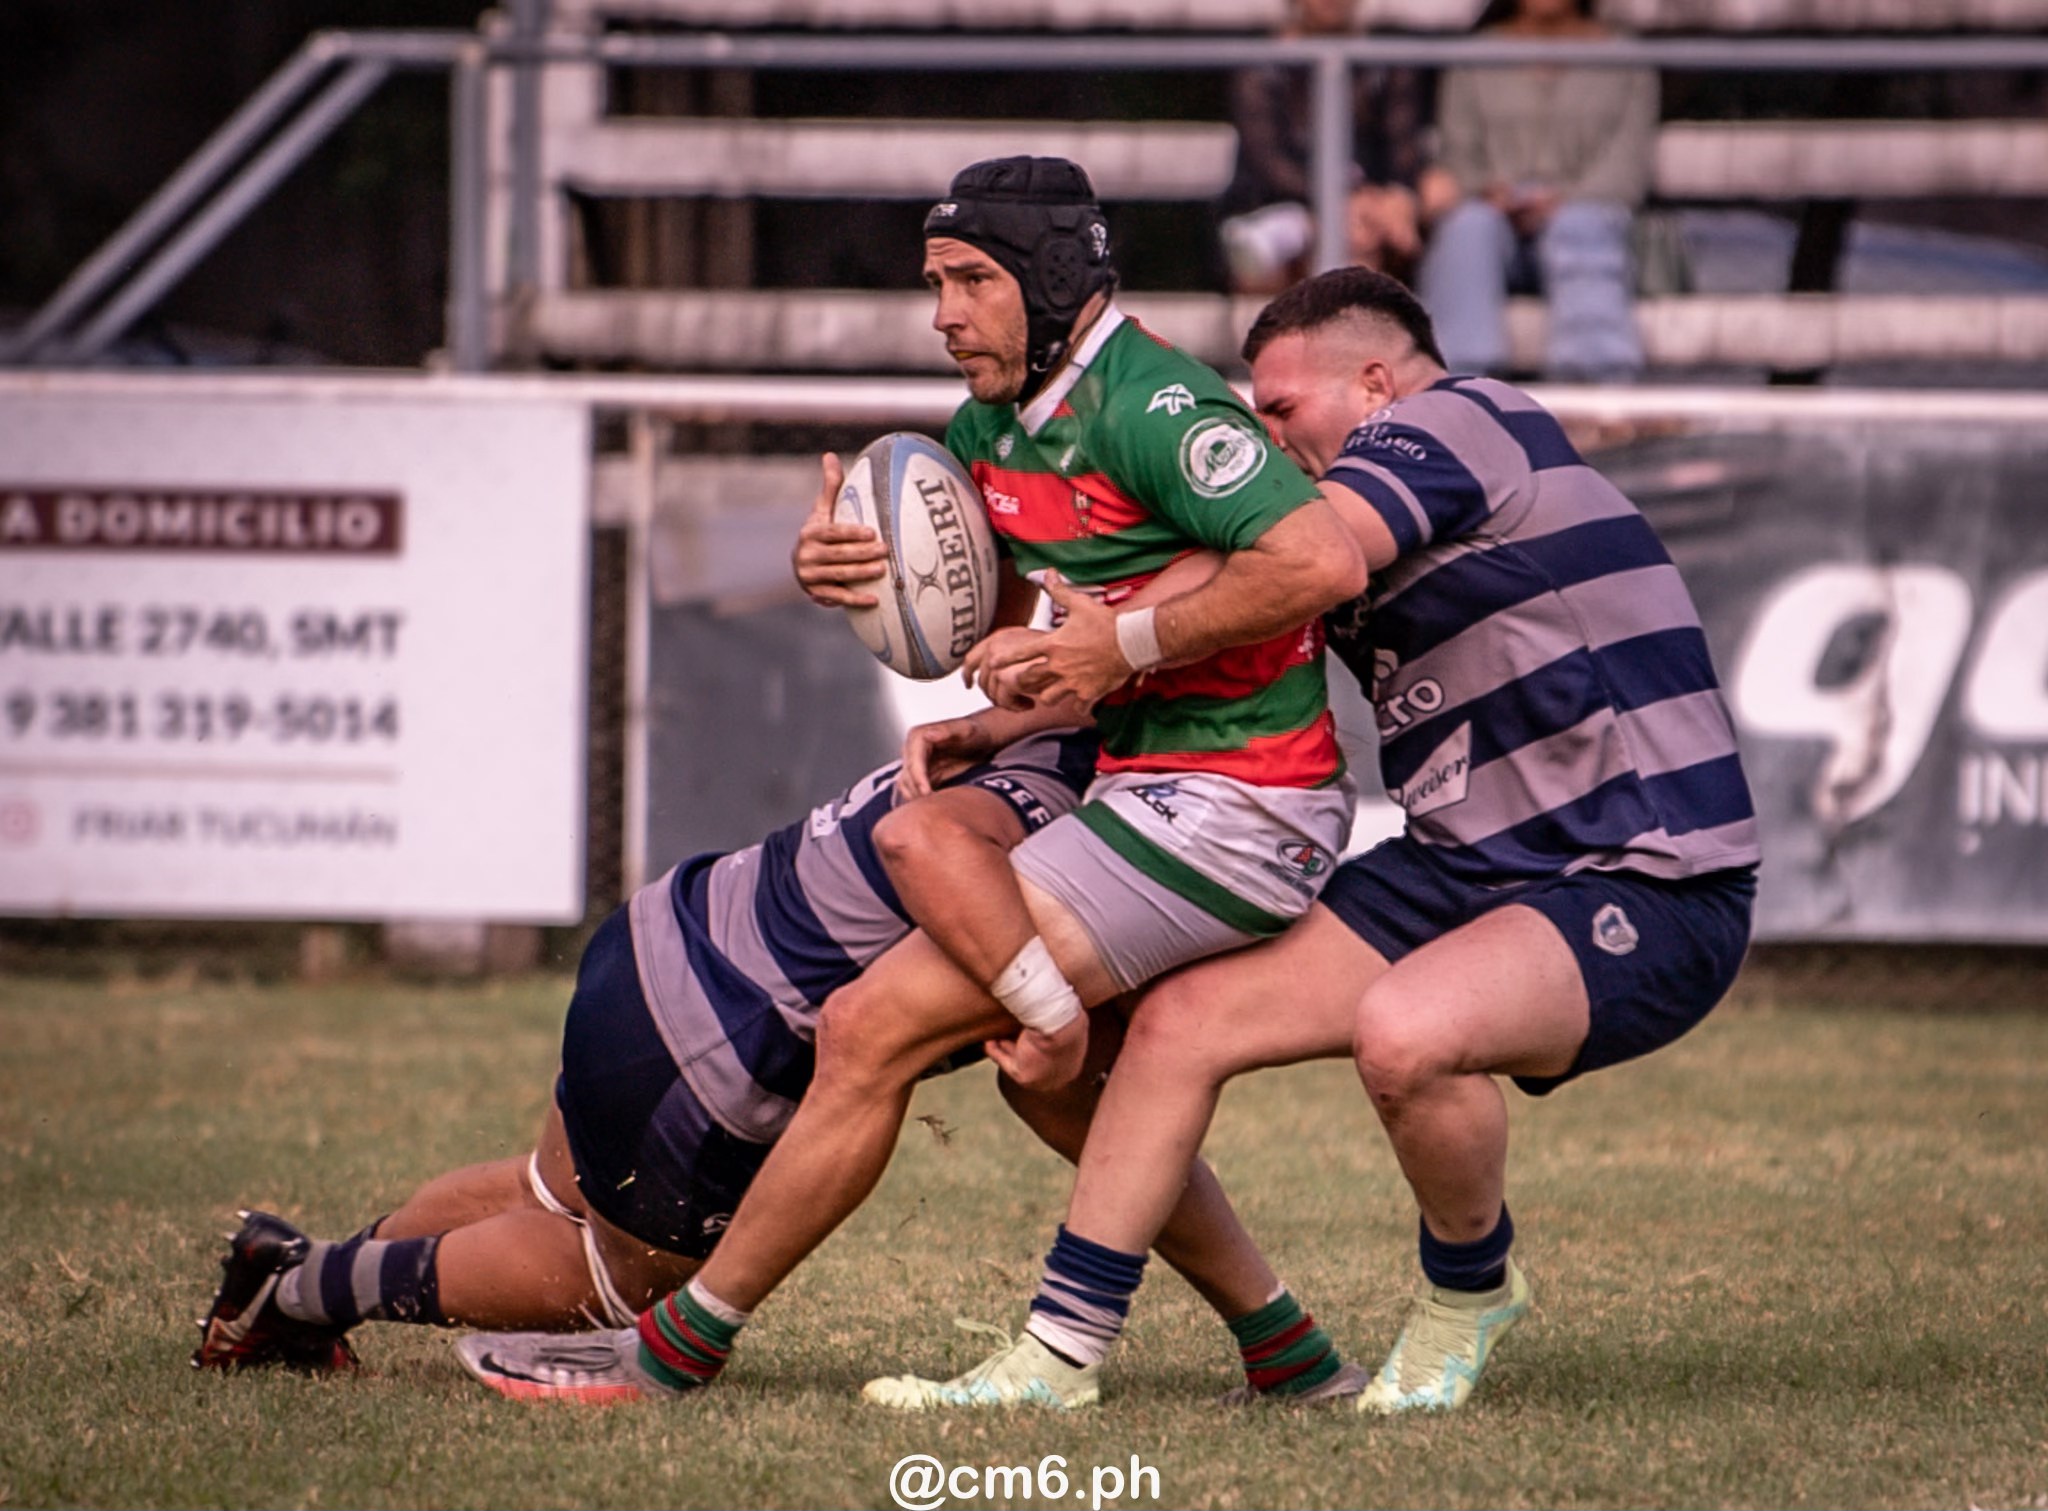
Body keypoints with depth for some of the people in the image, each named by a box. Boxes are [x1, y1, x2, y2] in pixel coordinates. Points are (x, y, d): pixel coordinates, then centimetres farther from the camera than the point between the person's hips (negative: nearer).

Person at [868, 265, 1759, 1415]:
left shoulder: (1457, 418, -10)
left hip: (1651, 890, -10)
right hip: (1463, 869, 10)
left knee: (1404, 1031, -36)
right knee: (1184, 1018, -1)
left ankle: (1471, 1289, -5)